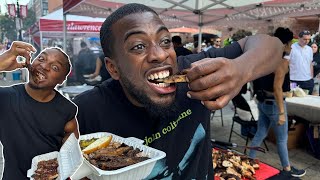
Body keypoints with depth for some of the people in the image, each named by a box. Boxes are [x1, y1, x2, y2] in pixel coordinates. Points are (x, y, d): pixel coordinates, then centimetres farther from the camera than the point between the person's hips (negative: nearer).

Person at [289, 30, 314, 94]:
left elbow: (310, 64, 17)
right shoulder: (292, 48, -9)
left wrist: (312, 77, 14)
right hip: (295, 80, -6)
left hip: (308, 80, 6)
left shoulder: (309, 49, 11)